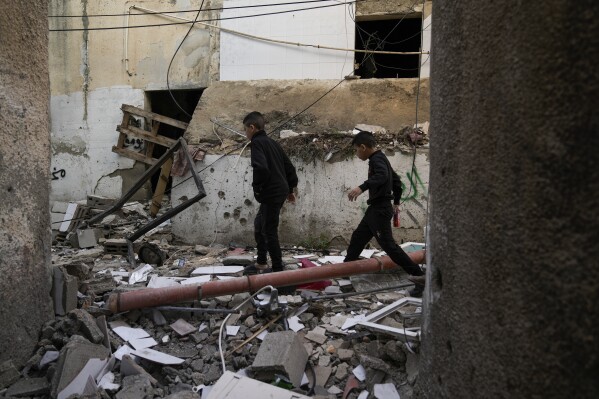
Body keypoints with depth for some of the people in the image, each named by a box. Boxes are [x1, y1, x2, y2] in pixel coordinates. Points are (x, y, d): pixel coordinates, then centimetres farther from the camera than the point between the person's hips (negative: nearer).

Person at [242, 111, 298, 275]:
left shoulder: (257, 142, -11)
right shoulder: (272, 142, 16)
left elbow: (261, 167, -28)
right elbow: (289, 167, 18)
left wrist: (257, 187, -13)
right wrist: (290, 188, 23)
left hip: (271, 193, -10)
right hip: (280, 190, 10)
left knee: (269, 231, -1)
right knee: (259, 225, 19)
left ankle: (278, 269, 6)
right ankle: (261, 263, 28)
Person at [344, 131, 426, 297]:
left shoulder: (377, 159, -14)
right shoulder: (380, 159, 17)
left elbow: (382, 176, -37)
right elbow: (396, 181, 25)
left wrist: (362, 187, -49)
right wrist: (396, 202, 34)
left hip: (380, 209, -11)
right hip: (376, 208, 11)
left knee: (387, 244, -11)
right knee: (358, 237, 18)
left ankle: (419, 276, -10)